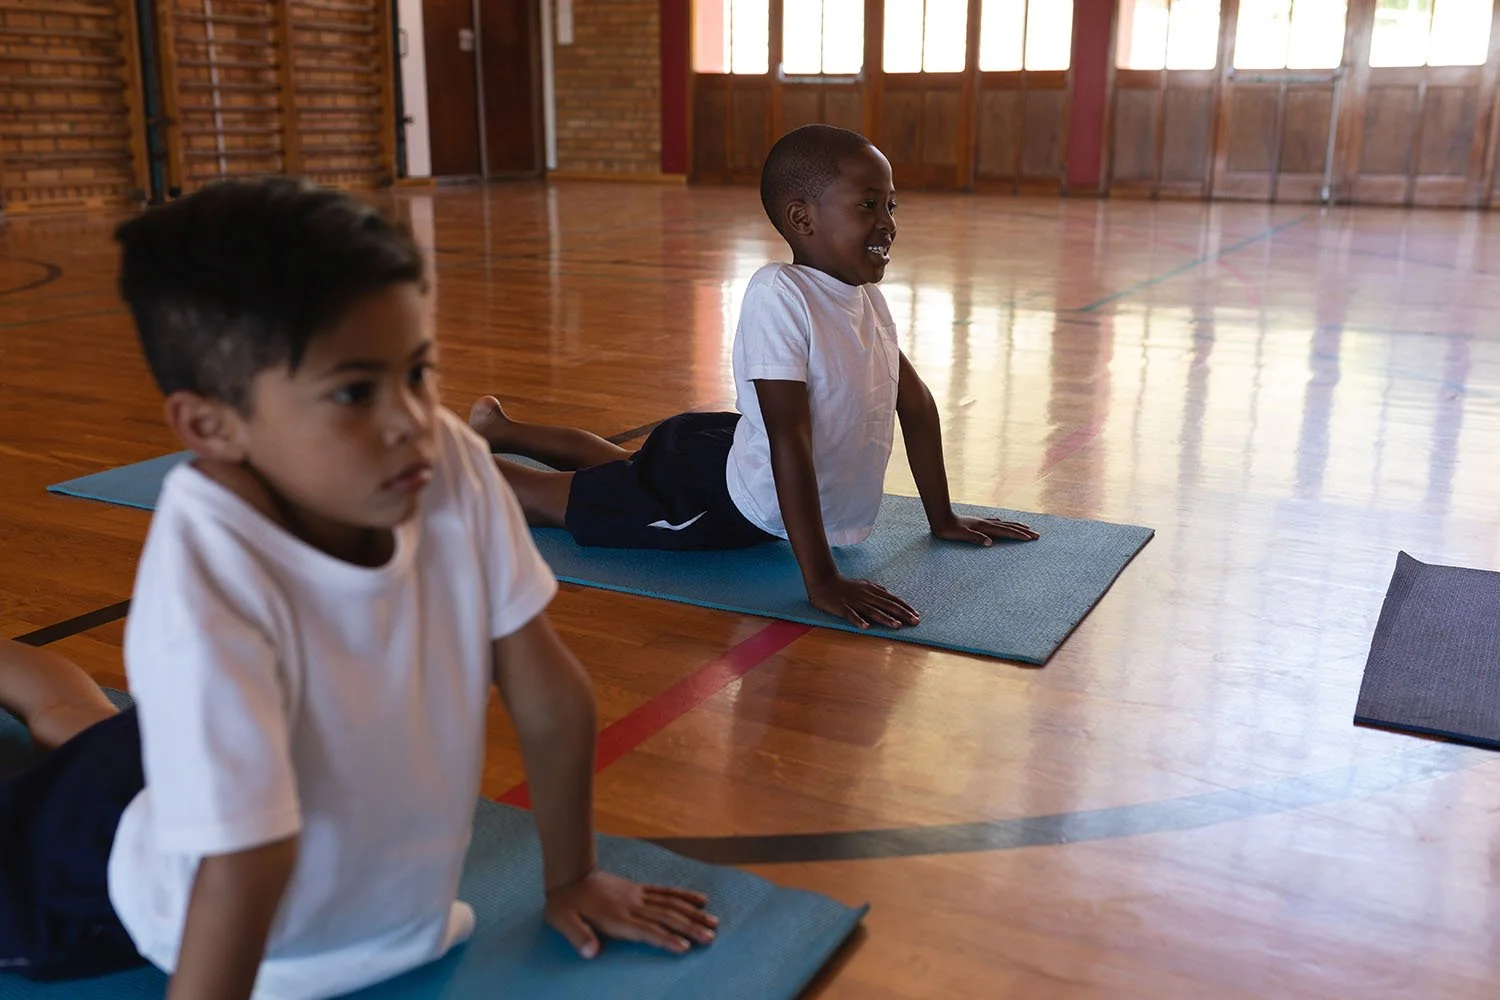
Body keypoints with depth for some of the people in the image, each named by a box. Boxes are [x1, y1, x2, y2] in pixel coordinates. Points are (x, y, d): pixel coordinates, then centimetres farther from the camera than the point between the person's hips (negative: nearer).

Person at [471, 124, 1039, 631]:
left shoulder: (866, 294, -7)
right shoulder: (779, 294, -33)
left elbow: (914, 402, 4)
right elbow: (791, 441, -38)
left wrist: (943, 519, 7)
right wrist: (821, 581, -39)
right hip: (732, 506, -9)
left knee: (622, 470, 32)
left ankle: (500, 429, 52)